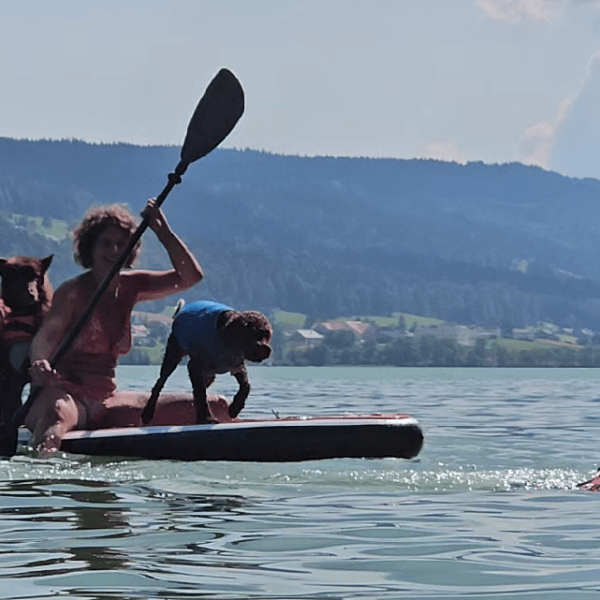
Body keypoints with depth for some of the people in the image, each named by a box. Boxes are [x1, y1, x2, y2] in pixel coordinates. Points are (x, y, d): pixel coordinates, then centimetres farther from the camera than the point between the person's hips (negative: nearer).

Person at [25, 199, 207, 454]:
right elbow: (44, 336, -24)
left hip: (106, 401, 8)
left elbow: (191, 275, 10)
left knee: (198, 409, -1)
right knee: (60, 412, -46)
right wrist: (39, 364, -47)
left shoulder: (130, 287, 12)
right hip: (68, 393, -8)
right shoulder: (73, 291, -8)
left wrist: (162, 230, 0)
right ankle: (42, 453, -75)